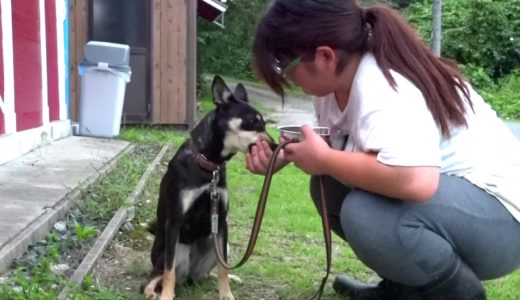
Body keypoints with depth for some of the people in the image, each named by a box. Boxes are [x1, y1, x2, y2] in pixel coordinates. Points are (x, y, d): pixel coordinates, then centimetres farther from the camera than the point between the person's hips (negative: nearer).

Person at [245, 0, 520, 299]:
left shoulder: (381, 88, -28)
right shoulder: (338, 79, 0)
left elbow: (415, 181, -44)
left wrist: (324, 159, -27)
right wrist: (284, 156, -8)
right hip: (442, 195, 9)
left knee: (365, 211, -32)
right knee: (329, 186, 3)